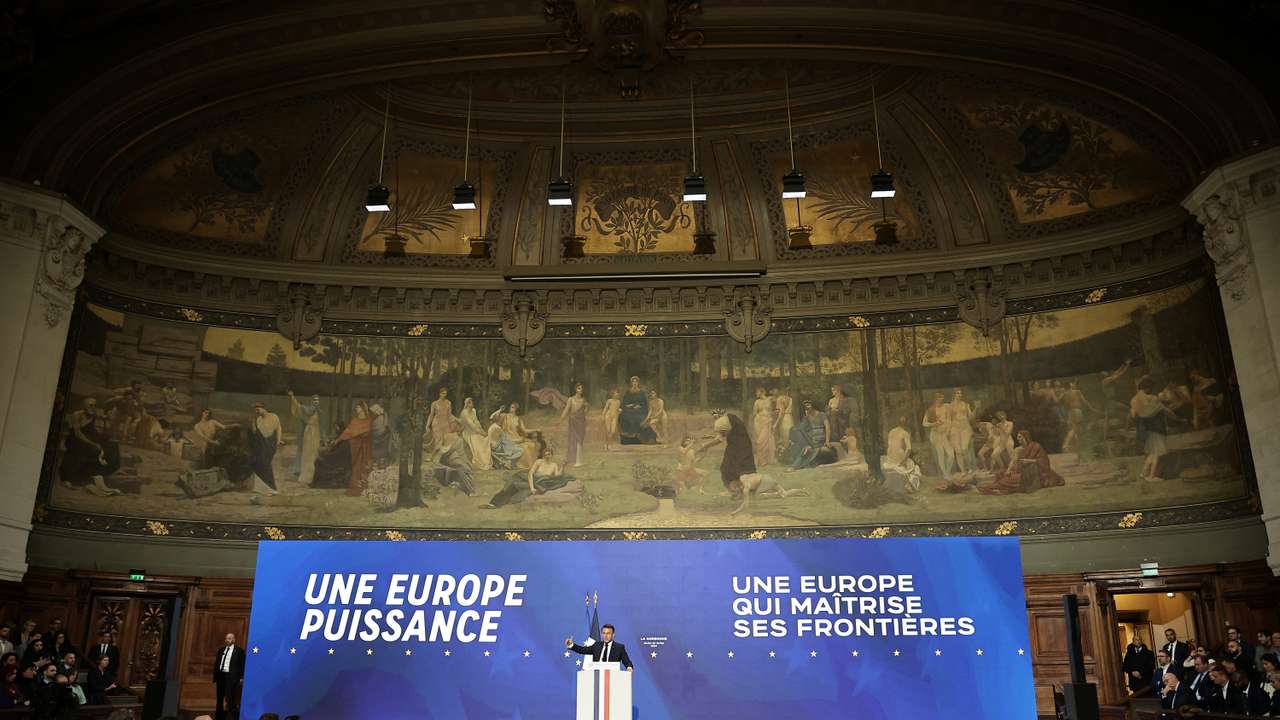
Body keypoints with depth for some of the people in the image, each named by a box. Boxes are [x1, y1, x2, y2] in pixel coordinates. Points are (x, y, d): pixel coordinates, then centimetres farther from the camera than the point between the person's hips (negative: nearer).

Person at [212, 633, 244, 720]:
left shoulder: (239, 650, -2)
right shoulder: (221, 650, 14)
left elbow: (243, 664, -4)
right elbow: (216, 664, 17)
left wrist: (241, 677, -11)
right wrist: (215, 676, 11)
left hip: (231, 677, -6)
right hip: (221, 675, 6)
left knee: (231, 698, -7)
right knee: (219, 698, 13)